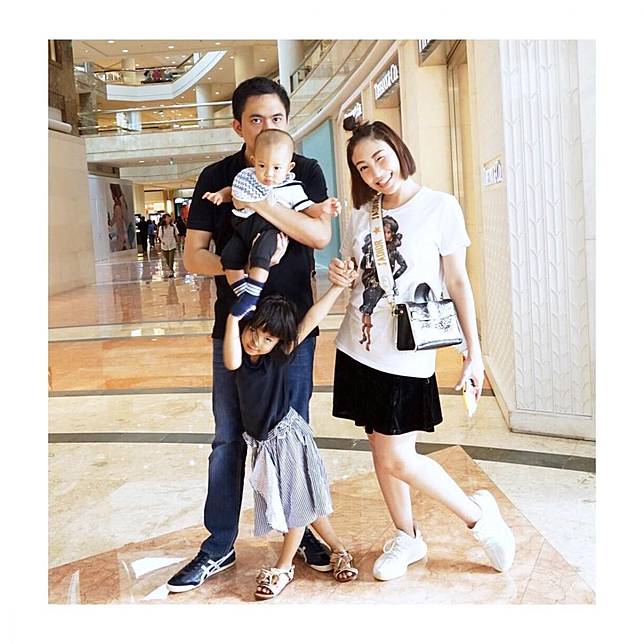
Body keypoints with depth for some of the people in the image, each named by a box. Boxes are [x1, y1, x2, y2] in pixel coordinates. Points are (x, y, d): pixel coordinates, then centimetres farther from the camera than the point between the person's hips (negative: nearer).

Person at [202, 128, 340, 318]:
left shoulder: (292, 188, 0)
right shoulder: (246, 176, 11)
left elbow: (306, 208, 3)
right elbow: (233, 191, 28)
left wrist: (321, 208, -15)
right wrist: (221, 194, 9)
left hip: (269, 229, -5)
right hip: (244, 226, 5)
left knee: (260, 256, -30)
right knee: (229, 256, -10)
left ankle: (252, 294, -24)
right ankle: (242, 293, 2)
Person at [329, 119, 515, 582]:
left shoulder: (441, 207, -7)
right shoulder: (362, 215, 7)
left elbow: (458, 283, -4)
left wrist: (474, 351, -5)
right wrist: (339, 277, -5)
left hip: (407, 353, -5)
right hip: (360, 349, 5)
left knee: (397, 459, -6)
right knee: (381, 450, 11)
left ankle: (477, 513, 16)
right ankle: (407, 538, 29)